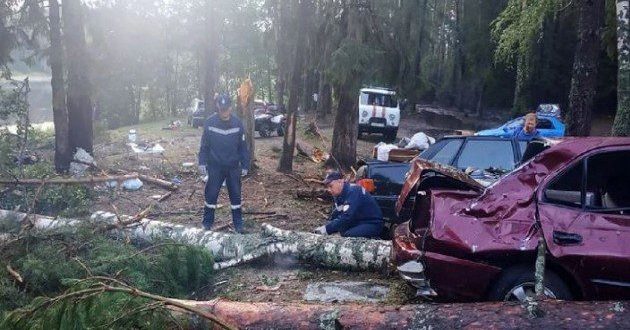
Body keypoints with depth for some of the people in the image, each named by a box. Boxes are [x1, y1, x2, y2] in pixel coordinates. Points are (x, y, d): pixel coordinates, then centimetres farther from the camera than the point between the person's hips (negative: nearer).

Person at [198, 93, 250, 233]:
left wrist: (245, 165, 1)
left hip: (233, 166, 1)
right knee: (211, 194, 5)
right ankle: (207, 223, 20)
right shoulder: (210, 123, -8)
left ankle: (238, 223, 20)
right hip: (215, 166, -1)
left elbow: (243, 146, 1)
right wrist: (202, 162, -6)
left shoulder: (237, 123, -5)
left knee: (235, 195, 8)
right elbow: (204, 144, -1)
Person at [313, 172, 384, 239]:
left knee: (348, 235, -29)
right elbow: (335, 215, 11)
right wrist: (325, 228, -4)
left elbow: (346, 218, -31)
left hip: (373, 224, -9)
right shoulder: (339, 195, 6)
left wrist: (327, 229, -33)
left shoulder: (353, 192, -22)